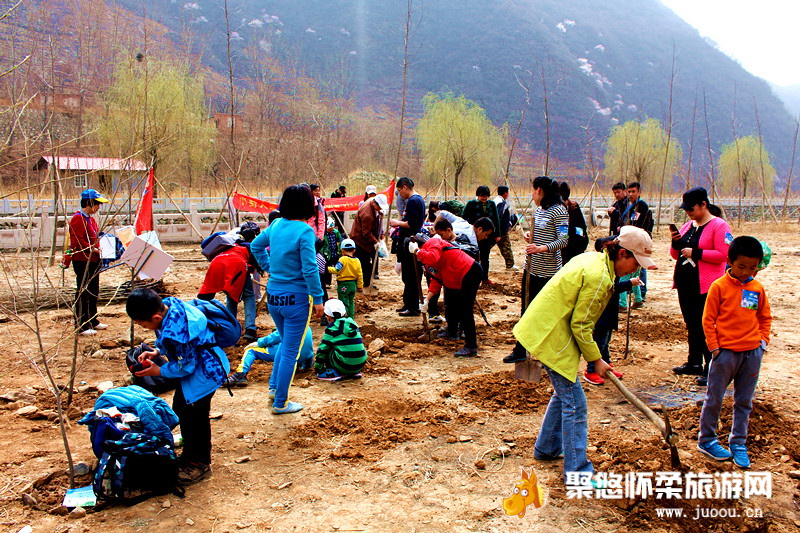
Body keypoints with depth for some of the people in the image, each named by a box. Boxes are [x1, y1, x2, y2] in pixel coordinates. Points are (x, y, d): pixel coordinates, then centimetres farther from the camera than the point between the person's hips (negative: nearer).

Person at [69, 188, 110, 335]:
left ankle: (92, 321, 28)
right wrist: (93, 249, -20)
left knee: (93, 292, 17)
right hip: (82, 261, -10)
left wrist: (98, 248, 9)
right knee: (83, 293, -3)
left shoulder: (90, 219, 17)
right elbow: (77, 242, -22)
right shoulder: (78, 218, -15)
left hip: (93, 260, 10)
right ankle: (82, 326, 3)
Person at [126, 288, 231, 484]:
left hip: (205, 371, -11)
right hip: (194, 362, 11)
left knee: (194, 415, -2)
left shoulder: (177, 330, -35)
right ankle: (189, 455, 37)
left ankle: (200, 464, 17)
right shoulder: (168, 305, -8)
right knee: (180, 409, 19)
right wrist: (157, 352, -2)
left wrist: (159, 371, -9)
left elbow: (186, 366, -21)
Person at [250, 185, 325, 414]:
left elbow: (256, 246, 19)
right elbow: (309, 269, -20)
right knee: (290, 351, 6)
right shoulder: (304, 231, -18)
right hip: (295, 298, -7)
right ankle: (280, 403, 15)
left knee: (286, 342, 27)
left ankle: (274, 388, 31)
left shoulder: (276, 225, 3)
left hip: (273, 294, 7)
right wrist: (318, 299, -14)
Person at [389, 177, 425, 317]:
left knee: (409, 276, -5)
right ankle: (408, 304, 25)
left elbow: (411, 224, -23)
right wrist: (399, 222, 16)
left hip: (409, 242, -11)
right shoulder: (419, 199, 16)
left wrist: (398, 223, -10)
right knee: (408, 276, 17)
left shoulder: (412, 201, -16)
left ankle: (413, 307, 1)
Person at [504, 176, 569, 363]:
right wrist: (530, 235, 5)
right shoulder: (538, 210, 14)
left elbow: (563, 240, -19)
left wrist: (541, 248, -31)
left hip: (548, 271, -9)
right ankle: (520, 350, 24)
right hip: (531, 268, 9)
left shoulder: (559, 211, -13)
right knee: (527, 310, 14)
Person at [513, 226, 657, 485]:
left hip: (547, 328, 10)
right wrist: (596, 359, -7)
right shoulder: (599, 277, -22)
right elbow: (580, 326, -19)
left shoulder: (593, 258, 8)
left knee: (564, 393, 22)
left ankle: (546, 448, 36)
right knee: (574, 402, -4)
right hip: (552, 337, -10)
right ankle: (578, 471, 3)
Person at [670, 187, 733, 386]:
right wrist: (676, 244, -3)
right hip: (685, 285, 8)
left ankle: (711, 369, 3)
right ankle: (694, 363, 27)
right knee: (692, 326, 16)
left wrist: (695, 253, -19)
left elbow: (724, 254, -18)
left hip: (706, 287, -8)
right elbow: (676, 255, 17)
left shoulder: (719, 226, -9)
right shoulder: (687, 226, 13)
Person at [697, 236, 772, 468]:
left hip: (752, 353, 4)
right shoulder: (719, 286, -7)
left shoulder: (757, 288, 5)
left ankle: (738, 443, 22)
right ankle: (707, 440, 18)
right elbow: (708, 320, -5)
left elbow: (765, 317, 18)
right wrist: (714, 348, -8)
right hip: (726, 351, -4)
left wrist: (763, 340, 5)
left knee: (744, 401, 11)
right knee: (714, 398, 4)